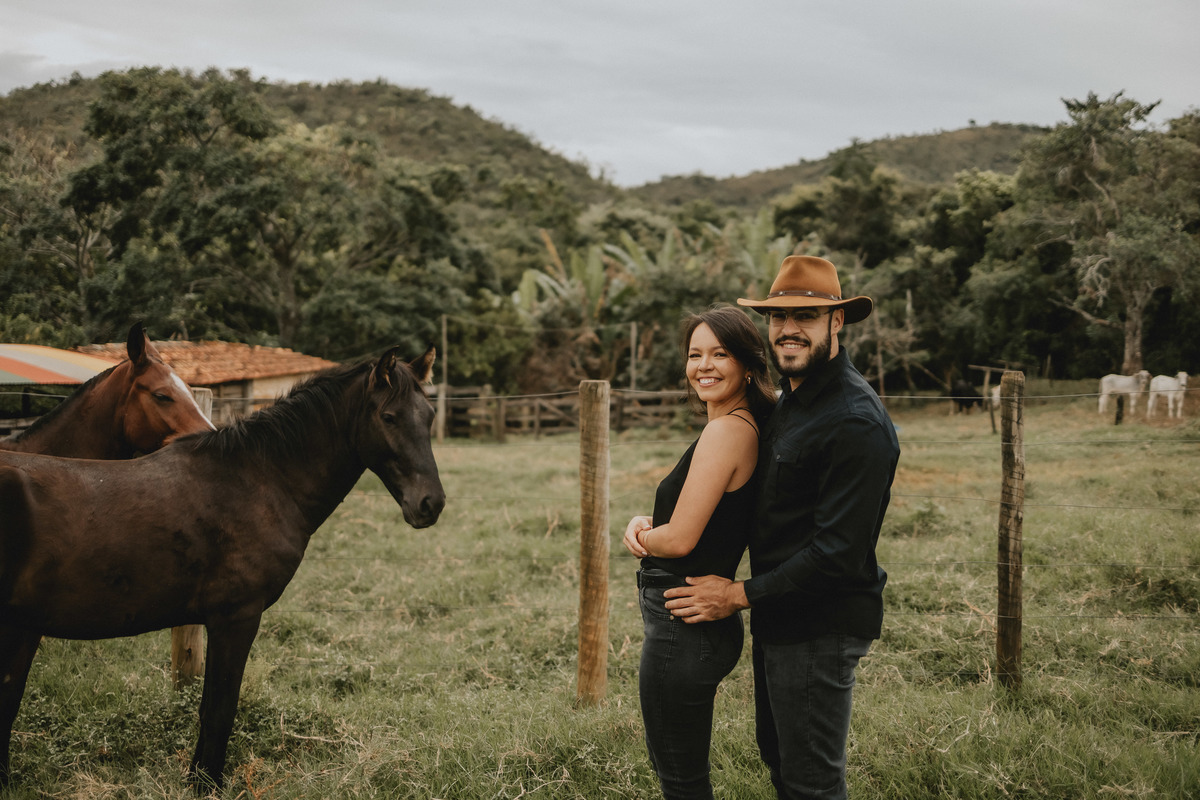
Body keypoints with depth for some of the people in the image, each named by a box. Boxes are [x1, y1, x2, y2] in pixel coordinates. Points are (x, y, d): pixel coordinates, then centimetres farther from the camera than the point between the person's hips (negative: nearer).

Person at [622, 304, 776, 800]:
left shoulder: (727, 430, -21)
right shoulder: (747, 428, 9)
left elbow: (680, 538, -23)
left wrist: (640, 538, -2)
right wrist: (643, 525, -2)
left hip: (683, 628, -10)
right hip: (704, 625, 10)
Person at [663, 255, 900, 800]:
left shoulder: (855, 422, -22)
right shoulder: (790, 401, 11)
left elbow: (839, 553, -26)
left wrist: (741, 595, -18)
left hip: (820, 627, -10)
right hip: (779, 619, 10)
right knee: (777, 754, 23)